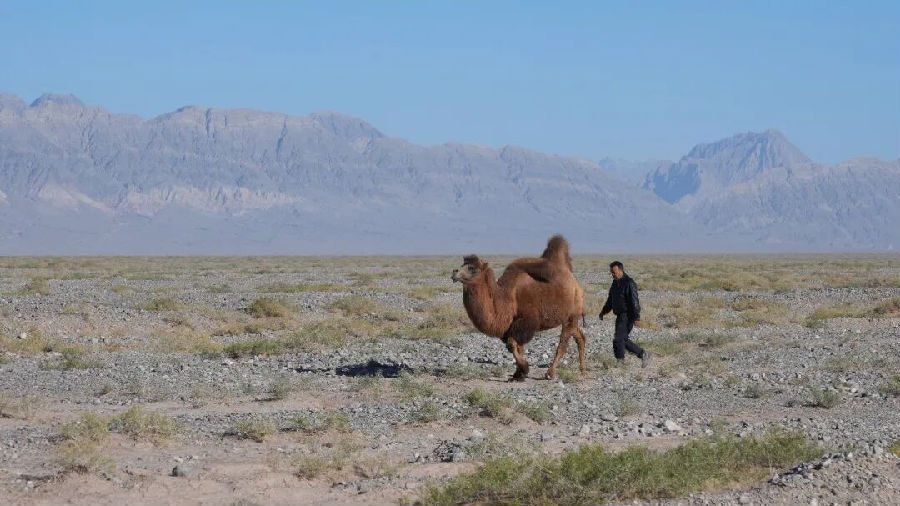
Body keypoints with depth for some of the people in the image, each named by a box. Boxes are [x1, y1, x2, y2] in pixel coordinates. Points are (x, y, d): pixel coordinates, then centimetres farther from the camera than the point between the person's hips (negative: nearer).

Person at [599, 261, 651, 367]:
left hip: (627, 315, -9)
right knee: (624, 339, 11)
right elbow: (610, 300, 25)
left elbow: (634, 302, -19)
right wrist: (604, 311, 17)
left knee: (619, 339, -13)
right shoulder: (615, 283, 14)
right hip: (620, 315, 9)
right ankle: (643, 354, 19)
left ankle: (620, 360, -8)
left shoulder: (629, 283, -14)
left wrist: (636, 318, -23)